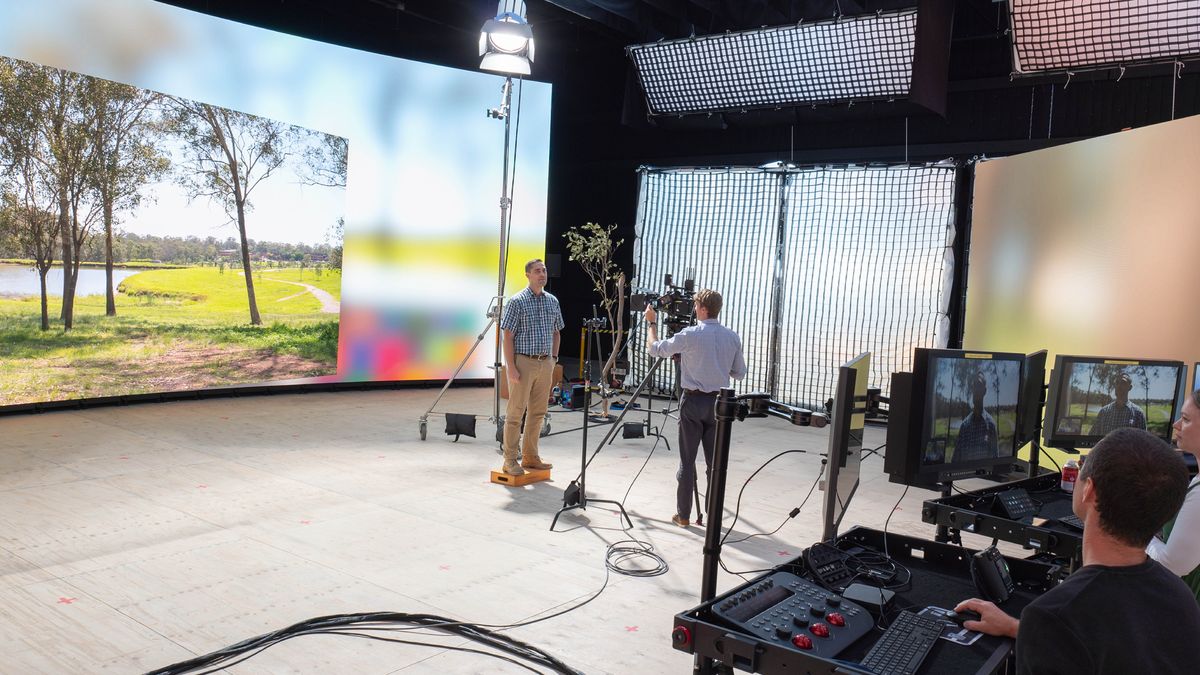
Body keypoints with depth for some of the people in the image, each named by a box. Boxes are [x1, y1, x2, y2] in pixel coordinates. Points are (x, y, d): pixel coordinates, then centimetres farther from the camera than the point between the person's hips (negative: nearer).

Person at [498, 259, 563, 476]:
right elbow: (508, 336, -10)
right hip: (523, 362, -6)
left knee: (538, 412, 10)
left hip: (545, 363, 6)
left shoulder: (552, 301, 11)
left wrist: (554, 358, 12)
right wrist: (511, 367, -15)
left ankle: (530, 457, 20)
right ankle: (510, 461, 3)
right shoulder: (517, 301, -7)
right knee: (515, 412, -2)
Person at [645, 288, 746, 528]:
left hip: (693, 401, -4)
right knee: (715, 461, 9)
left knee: (687, 461, 4)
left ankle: (683, 515, 10)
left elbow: (654, 349, -2)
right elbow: (740, 373, 9)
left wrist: (651, 322, 12)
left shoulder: (690, 335, -12)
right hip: (719, 402, 4)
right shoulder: (732, 337, 2)